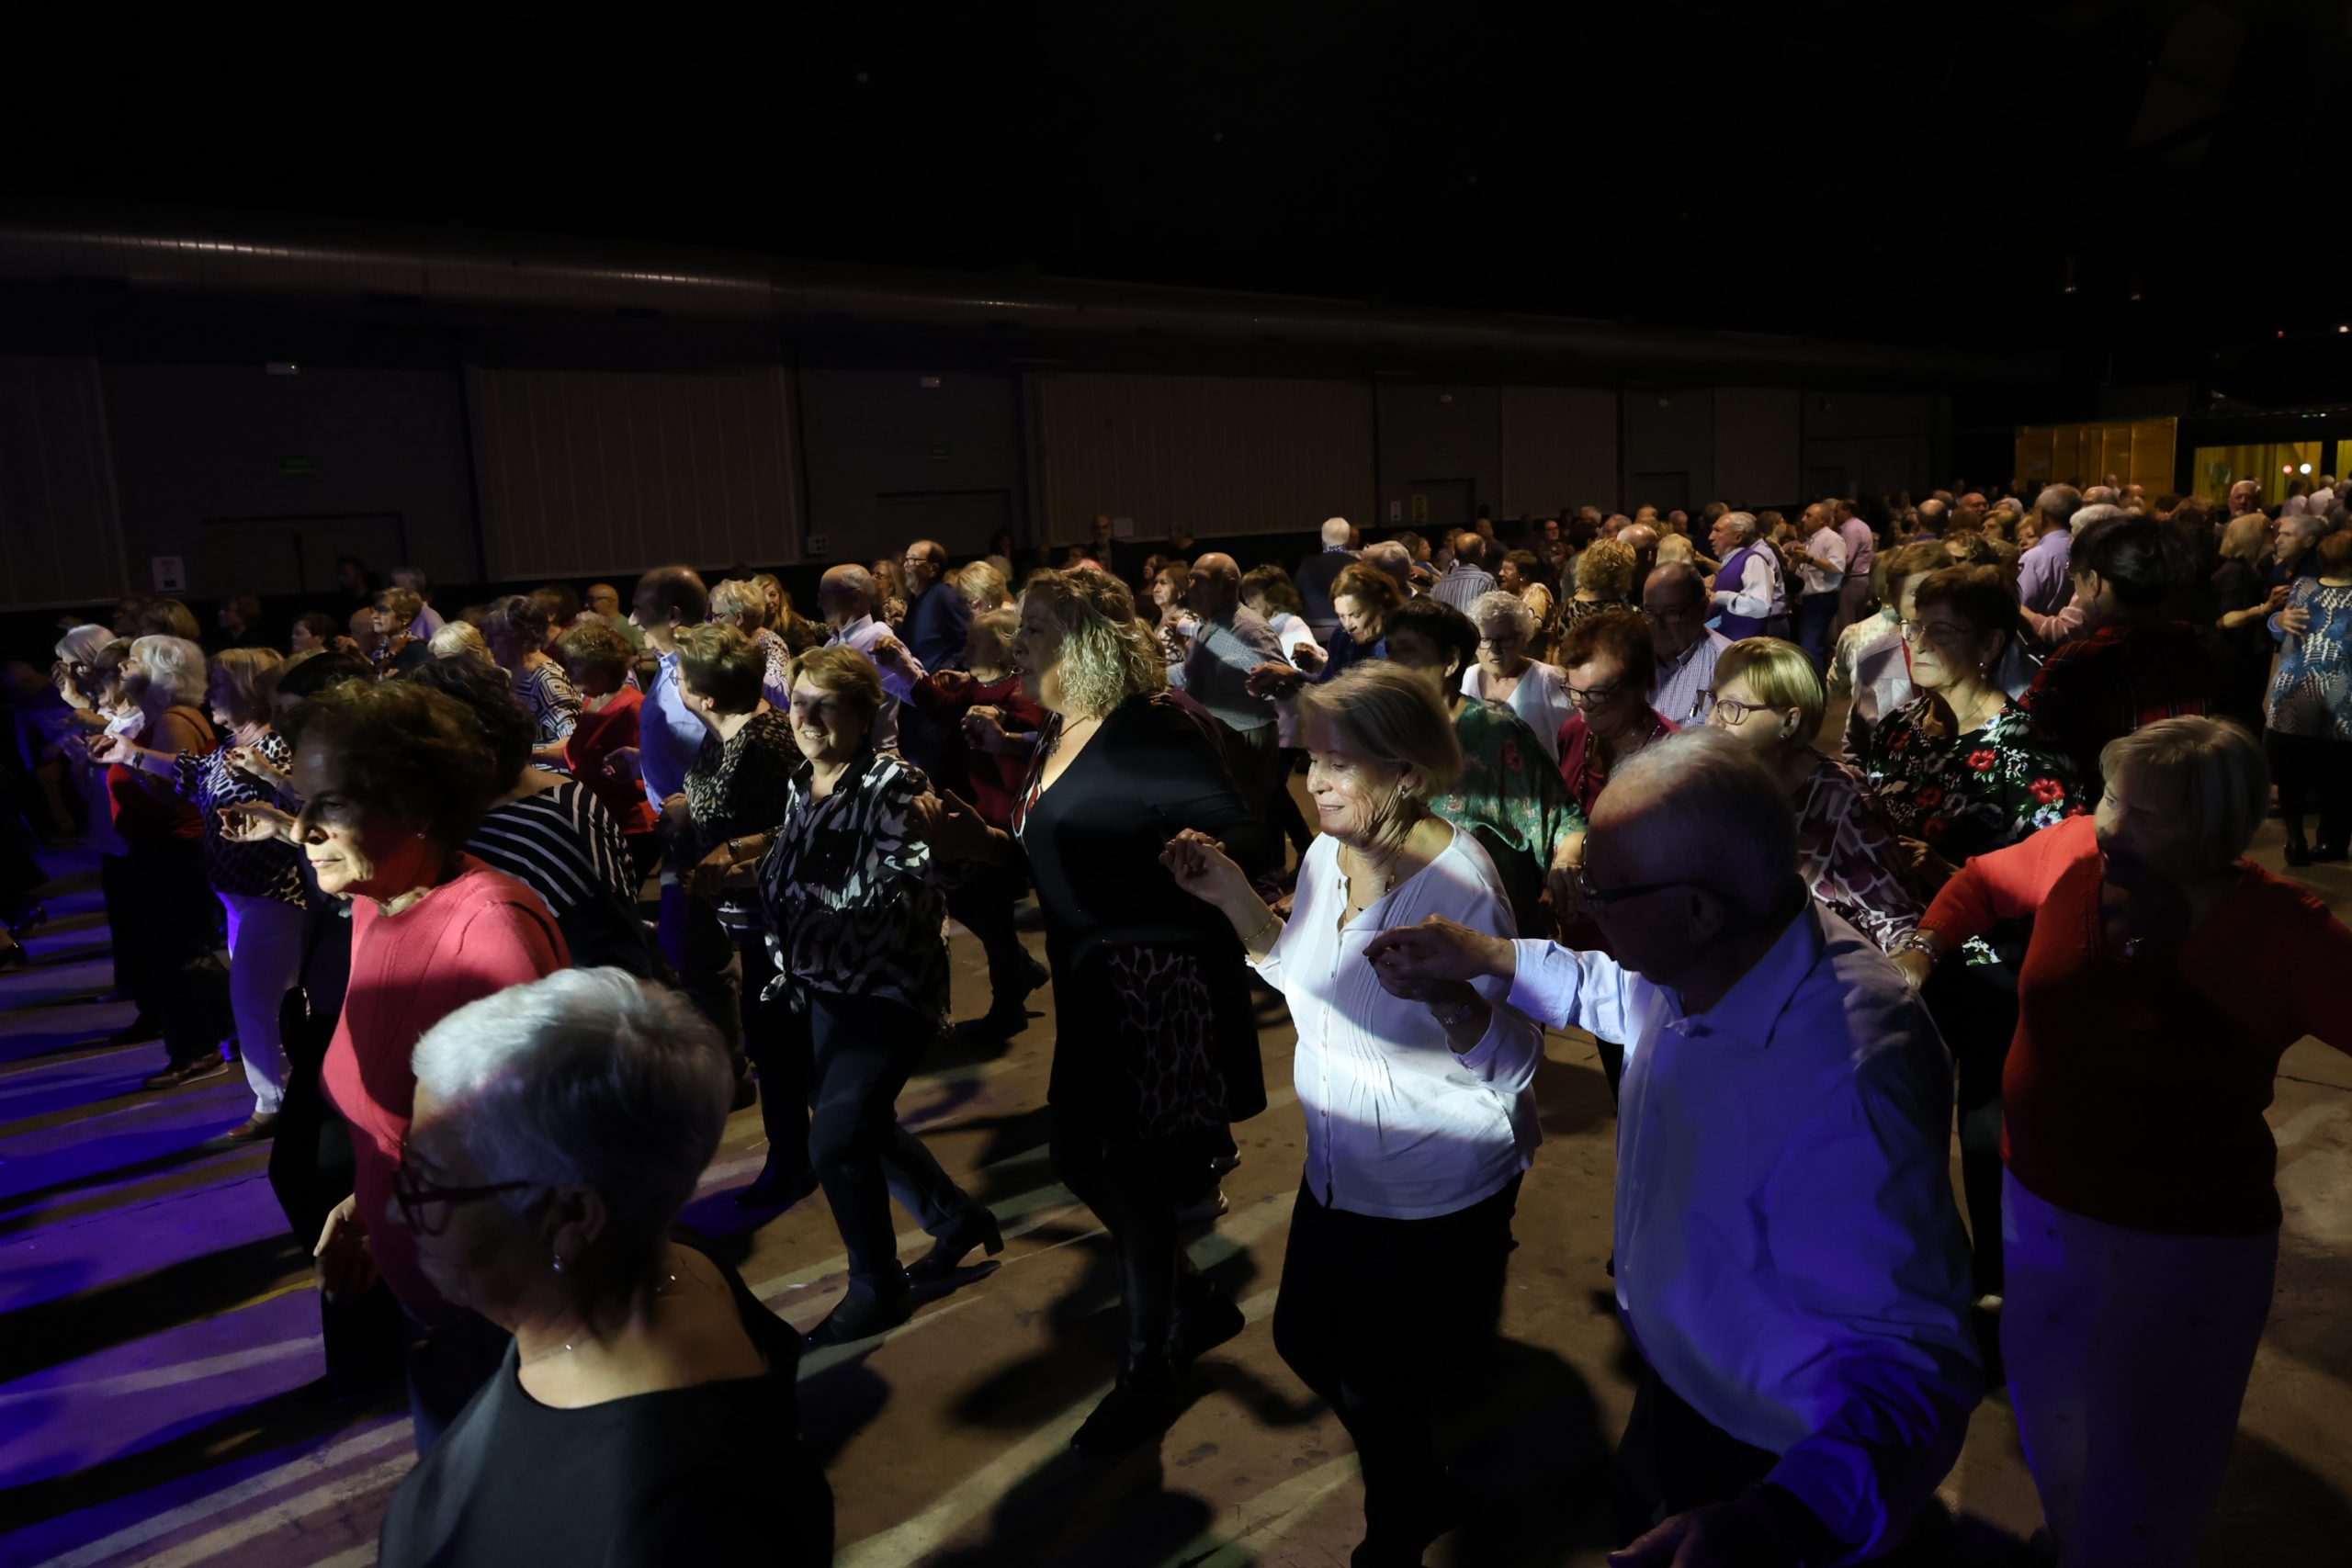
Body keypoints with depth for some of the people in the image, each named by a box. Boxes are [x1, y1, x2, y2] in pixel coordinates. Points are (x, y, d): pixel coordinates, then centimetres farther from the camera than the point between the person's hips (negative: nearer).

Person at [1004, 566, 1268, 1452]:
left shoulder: (1150, 733, -18)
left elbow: (1246, 835, -21)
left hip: (1158, 980, -9)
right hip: (1092, 982, 9)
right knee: (1080, 1159, 17)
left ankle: (1151, 1372, 26)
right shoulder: (1056, 739, 8)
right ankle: (1198, 1304, 41)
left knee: (1137, 1178, 2)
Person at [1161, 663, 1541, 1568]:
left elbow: (1515, 1064, -25)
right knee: (1306, 1342, 24)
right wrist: (1232, 899, -2)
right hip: (1338, 1176, 7)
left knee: (1380, 1388, 12)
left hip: (1439, 1196, -7)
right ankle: (1419, 1491, 52)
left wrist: (1446, 993, -44)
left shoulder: (1458, 882, -26)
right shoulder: (1327, 855, -6)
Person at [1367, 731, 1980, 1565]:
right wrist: (1489, 958, 1)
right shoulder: (1704, 961, -15)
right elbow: (1625, 996, 10)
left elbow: (1911, 1367, -40)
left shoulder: (1845, 1089, -42)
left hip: (1777, 1471, -7)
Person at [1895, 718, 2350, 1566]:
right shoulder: (2073, 852, -11)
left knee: (2137, 1474, 9)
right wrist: (1921, 955, -1)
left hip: (2184, 1236, -4)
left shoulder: (2282, 935, -22)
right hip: (2039, 1197, 5)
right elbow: (1982, 881, 8)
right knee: (2046, 1403, 27)